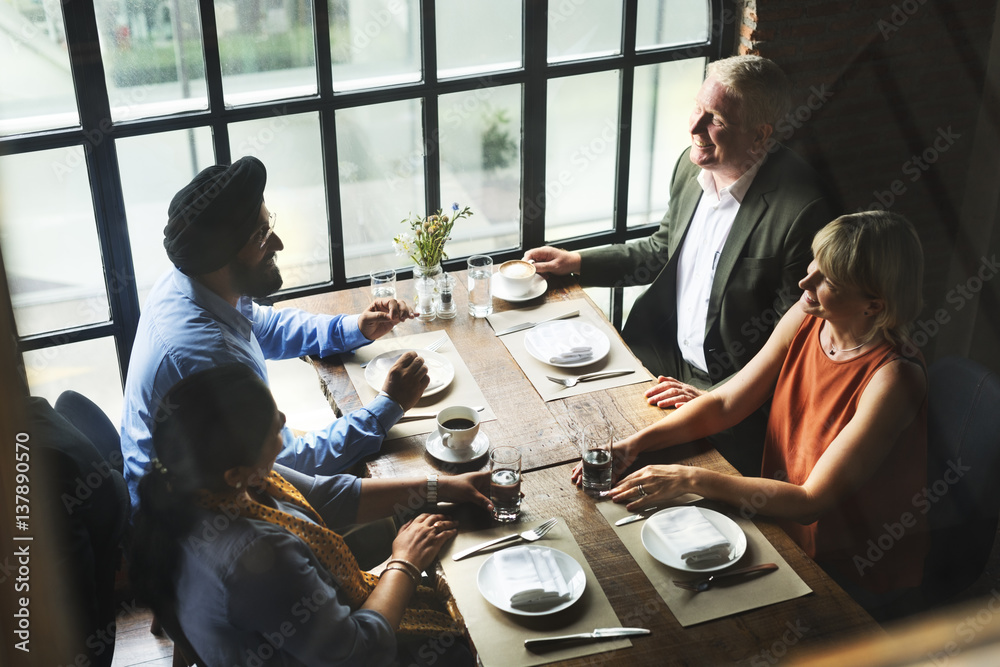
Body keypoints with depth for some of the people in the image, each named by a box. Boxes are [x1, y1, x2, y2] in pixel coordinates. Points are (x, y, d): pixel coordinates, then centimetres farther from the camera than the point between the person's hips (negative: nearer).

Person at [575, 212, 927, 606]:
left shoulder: (890, 378, -29)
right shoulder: (804, 321, -9)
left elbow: (811, 502, -28)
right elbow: (726, 403, -1)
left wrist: (690, 479, -29)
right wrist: (635, 443, -14)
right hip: (782, 521, 6)